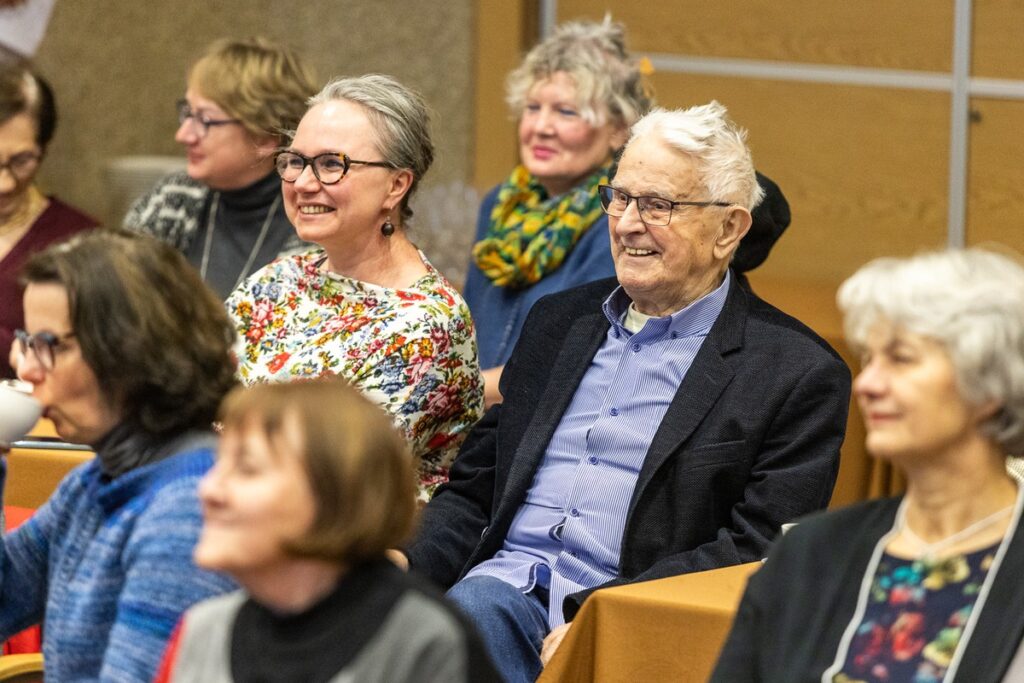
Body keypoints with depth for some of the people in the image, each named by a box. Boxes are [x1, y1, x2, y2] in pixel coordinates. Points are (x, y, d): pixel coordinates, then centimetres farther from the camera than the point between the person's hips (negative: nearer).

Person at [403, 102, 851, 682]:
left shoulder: (800, 373, 1)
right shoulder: (560, 322, 22)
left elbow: (757, 551, -7)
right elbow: (474, 486, 22)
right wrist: (406, 568, 0)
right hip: (508, 584, 5)